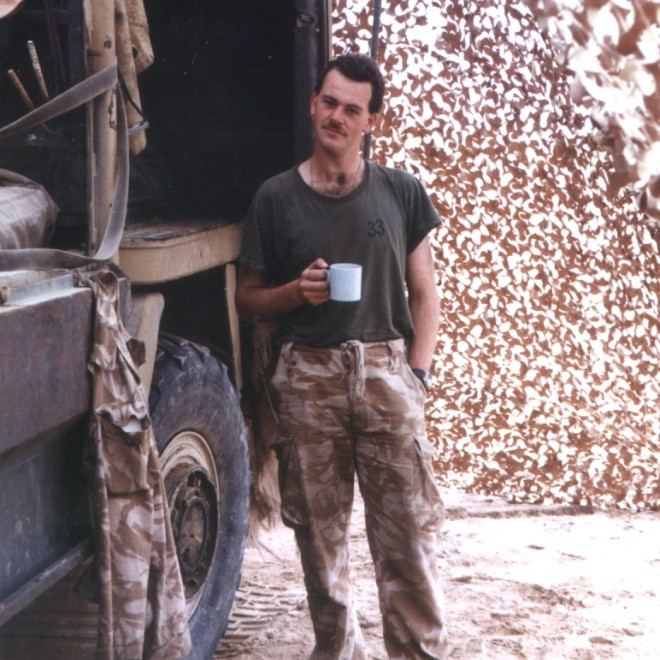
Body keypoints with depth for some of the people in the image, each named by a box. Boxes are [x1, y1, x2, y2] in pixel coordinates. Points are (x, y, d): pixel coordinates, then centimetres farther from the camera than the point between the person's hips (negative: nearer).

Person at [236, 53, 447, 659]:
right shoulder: (276, 198, 5)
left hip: (385, 369, 0)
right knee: (320, 530, 6)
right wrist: (296, 292, -11)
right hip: (307, 376, 0)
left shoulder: (402, 193, 7)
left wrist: (416, 375, -2)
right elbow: (248, 300, 10)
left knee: (408, 530, -4)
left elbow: (423, 293, 10)